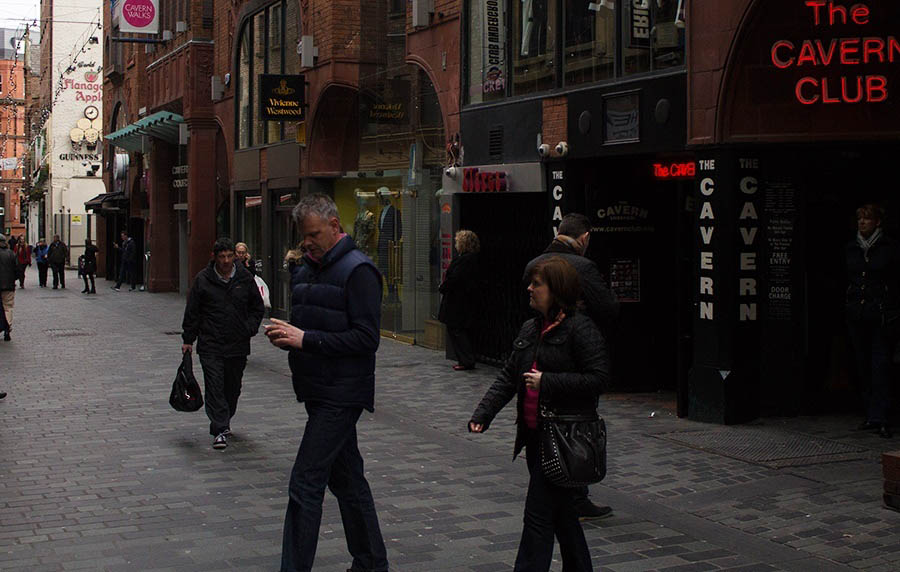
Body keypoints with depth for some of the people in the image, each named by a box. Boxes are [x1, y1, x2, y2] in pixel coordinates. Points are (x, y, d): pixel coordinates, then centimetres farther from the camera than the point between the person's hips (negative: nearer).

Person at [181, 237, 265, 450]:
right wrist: (188, 339, 2)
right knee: (214, 386, -10)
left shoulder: (245, 278, 3)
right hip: (211, 345, -2)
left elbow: (257, 307, 15)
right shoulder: (203, 279, -1)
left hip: (238, 345, 2)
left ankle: (224, 421, 32)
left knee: (233, 387, 11)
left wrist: (250, 328, 0)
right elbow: (192, 312, 4)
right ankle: (220, 430, -10)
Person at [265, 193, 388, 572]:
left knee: (305, 483, -11)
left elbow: (367, 337, -19)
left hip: (342, 394, -9)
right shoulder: (306, 269, 14)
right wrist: (285, 335, -1)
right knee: (347, 478, 16)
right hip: (319, 391, 9)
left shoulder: (357, 270, -13)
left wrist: (306, 339, -22)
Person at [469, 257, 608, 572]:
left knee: (539, 513, -7)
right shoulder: (530, 329, 12)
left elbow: (598, 377, -17)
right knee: (561, 512, 18)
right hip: (535, 434, 8)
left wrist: (547, 382, -19)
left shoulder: (581, 329, -12)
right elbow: (508, 376, 12)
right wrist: (483, 412, 1)